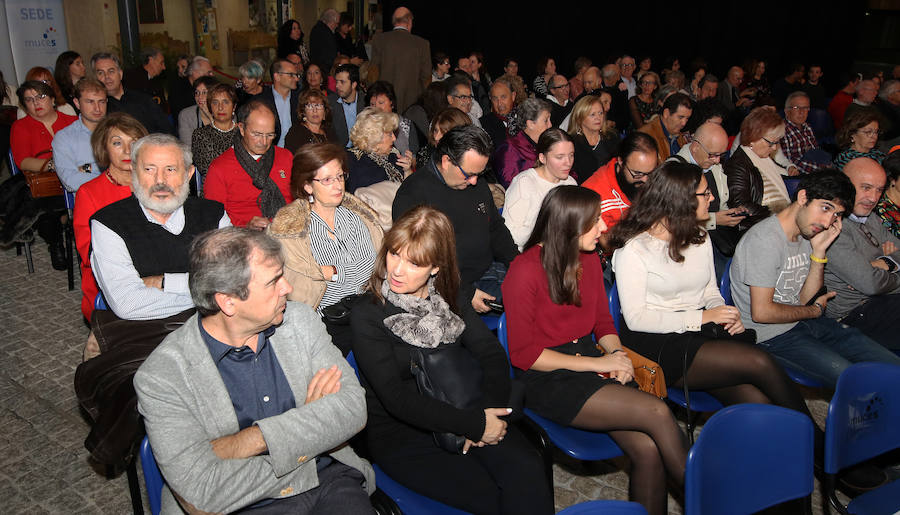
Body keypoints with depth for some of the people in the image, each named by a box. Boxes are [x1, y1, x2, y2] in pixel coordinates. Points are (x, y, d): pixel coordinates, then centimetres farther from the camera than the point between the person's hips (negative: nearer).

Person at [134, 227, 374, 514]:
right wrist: (307, 422, -11)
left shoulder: (299, 320, 3)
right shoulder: (159, 377, -10)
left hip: (329, 480, 2)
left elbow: (354, 406, -6)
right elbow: (203, 492, -17)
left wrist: (249, 441, -16)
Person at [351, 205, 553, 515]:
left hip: (459, 413, 4)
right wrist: (474, 425, -20)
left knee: (526, 470, -22)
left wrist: (487, 413, -19)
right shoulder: (367, 315, -11)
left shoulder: (448, 298, 5)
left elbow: (491, 353, -1)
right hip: (398, 432, -4)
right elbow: (396, 398, -18)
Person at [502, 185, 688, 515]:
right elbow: (522, 354, -13)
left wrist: (616, 355, -4)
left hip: (588, 357, 6)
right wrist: (597, 363, -16)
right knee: (657, 412, -20)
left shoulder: (590, 259, 8)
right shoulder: (526, 271, -13)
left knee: (648, 450, -19)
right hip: (546, 378, -6)